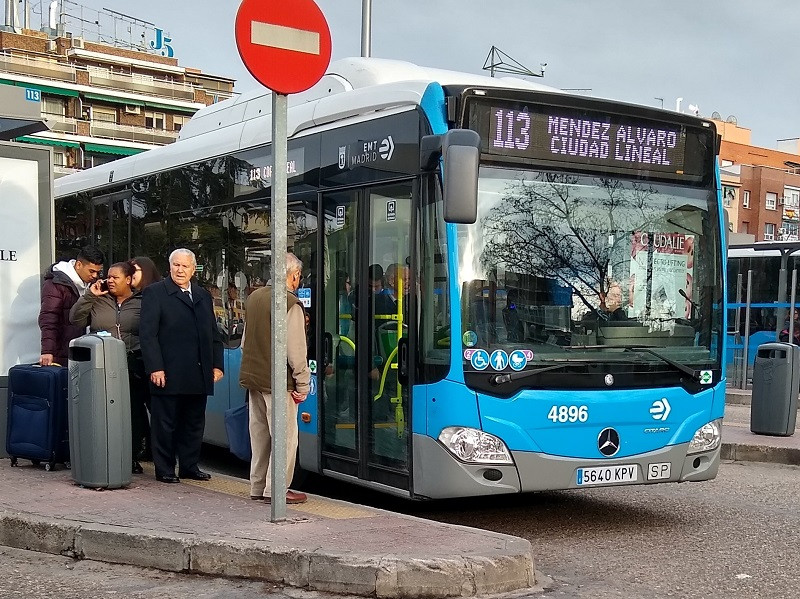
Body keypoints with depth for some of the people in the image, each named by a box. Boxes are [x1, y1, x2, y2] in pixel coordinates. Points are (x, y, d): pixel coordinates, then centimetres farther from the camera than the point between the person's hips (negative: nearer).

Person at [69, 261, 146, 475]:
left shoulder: (141, 304, 7)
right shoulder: (98, 301, 13)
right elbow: (75, 319, 6)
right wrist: (89, 295, -1)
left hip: (133, 367, -1)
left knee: (134, 412, 1)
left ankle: (132, 457, 12)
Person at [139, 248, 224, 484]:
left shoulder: (203, 295, 17)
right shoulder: (154, 293, -1)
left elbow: (213, 333, 18)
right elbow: (147, 333, -8)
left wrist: (217, 364, 9)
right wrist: (155, 368, -16)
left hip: (199, 374, 5)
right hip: (168, 374, -5)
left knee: (194, 423, 11)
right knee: (165, 424, 2)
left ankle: (189, 466, 21)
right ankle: (164, 470, 11)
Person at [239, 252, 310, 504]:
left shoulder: (254, 297, 9)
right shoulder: (290, 304, -16)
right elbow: (295, 349, -17)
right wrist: (302, 384, -10)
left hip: (253, 376, 8)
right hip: (278, 380, -8)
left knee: (259, 433, 16)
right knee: (284, 435, 0)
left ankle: (257, 486, 23)